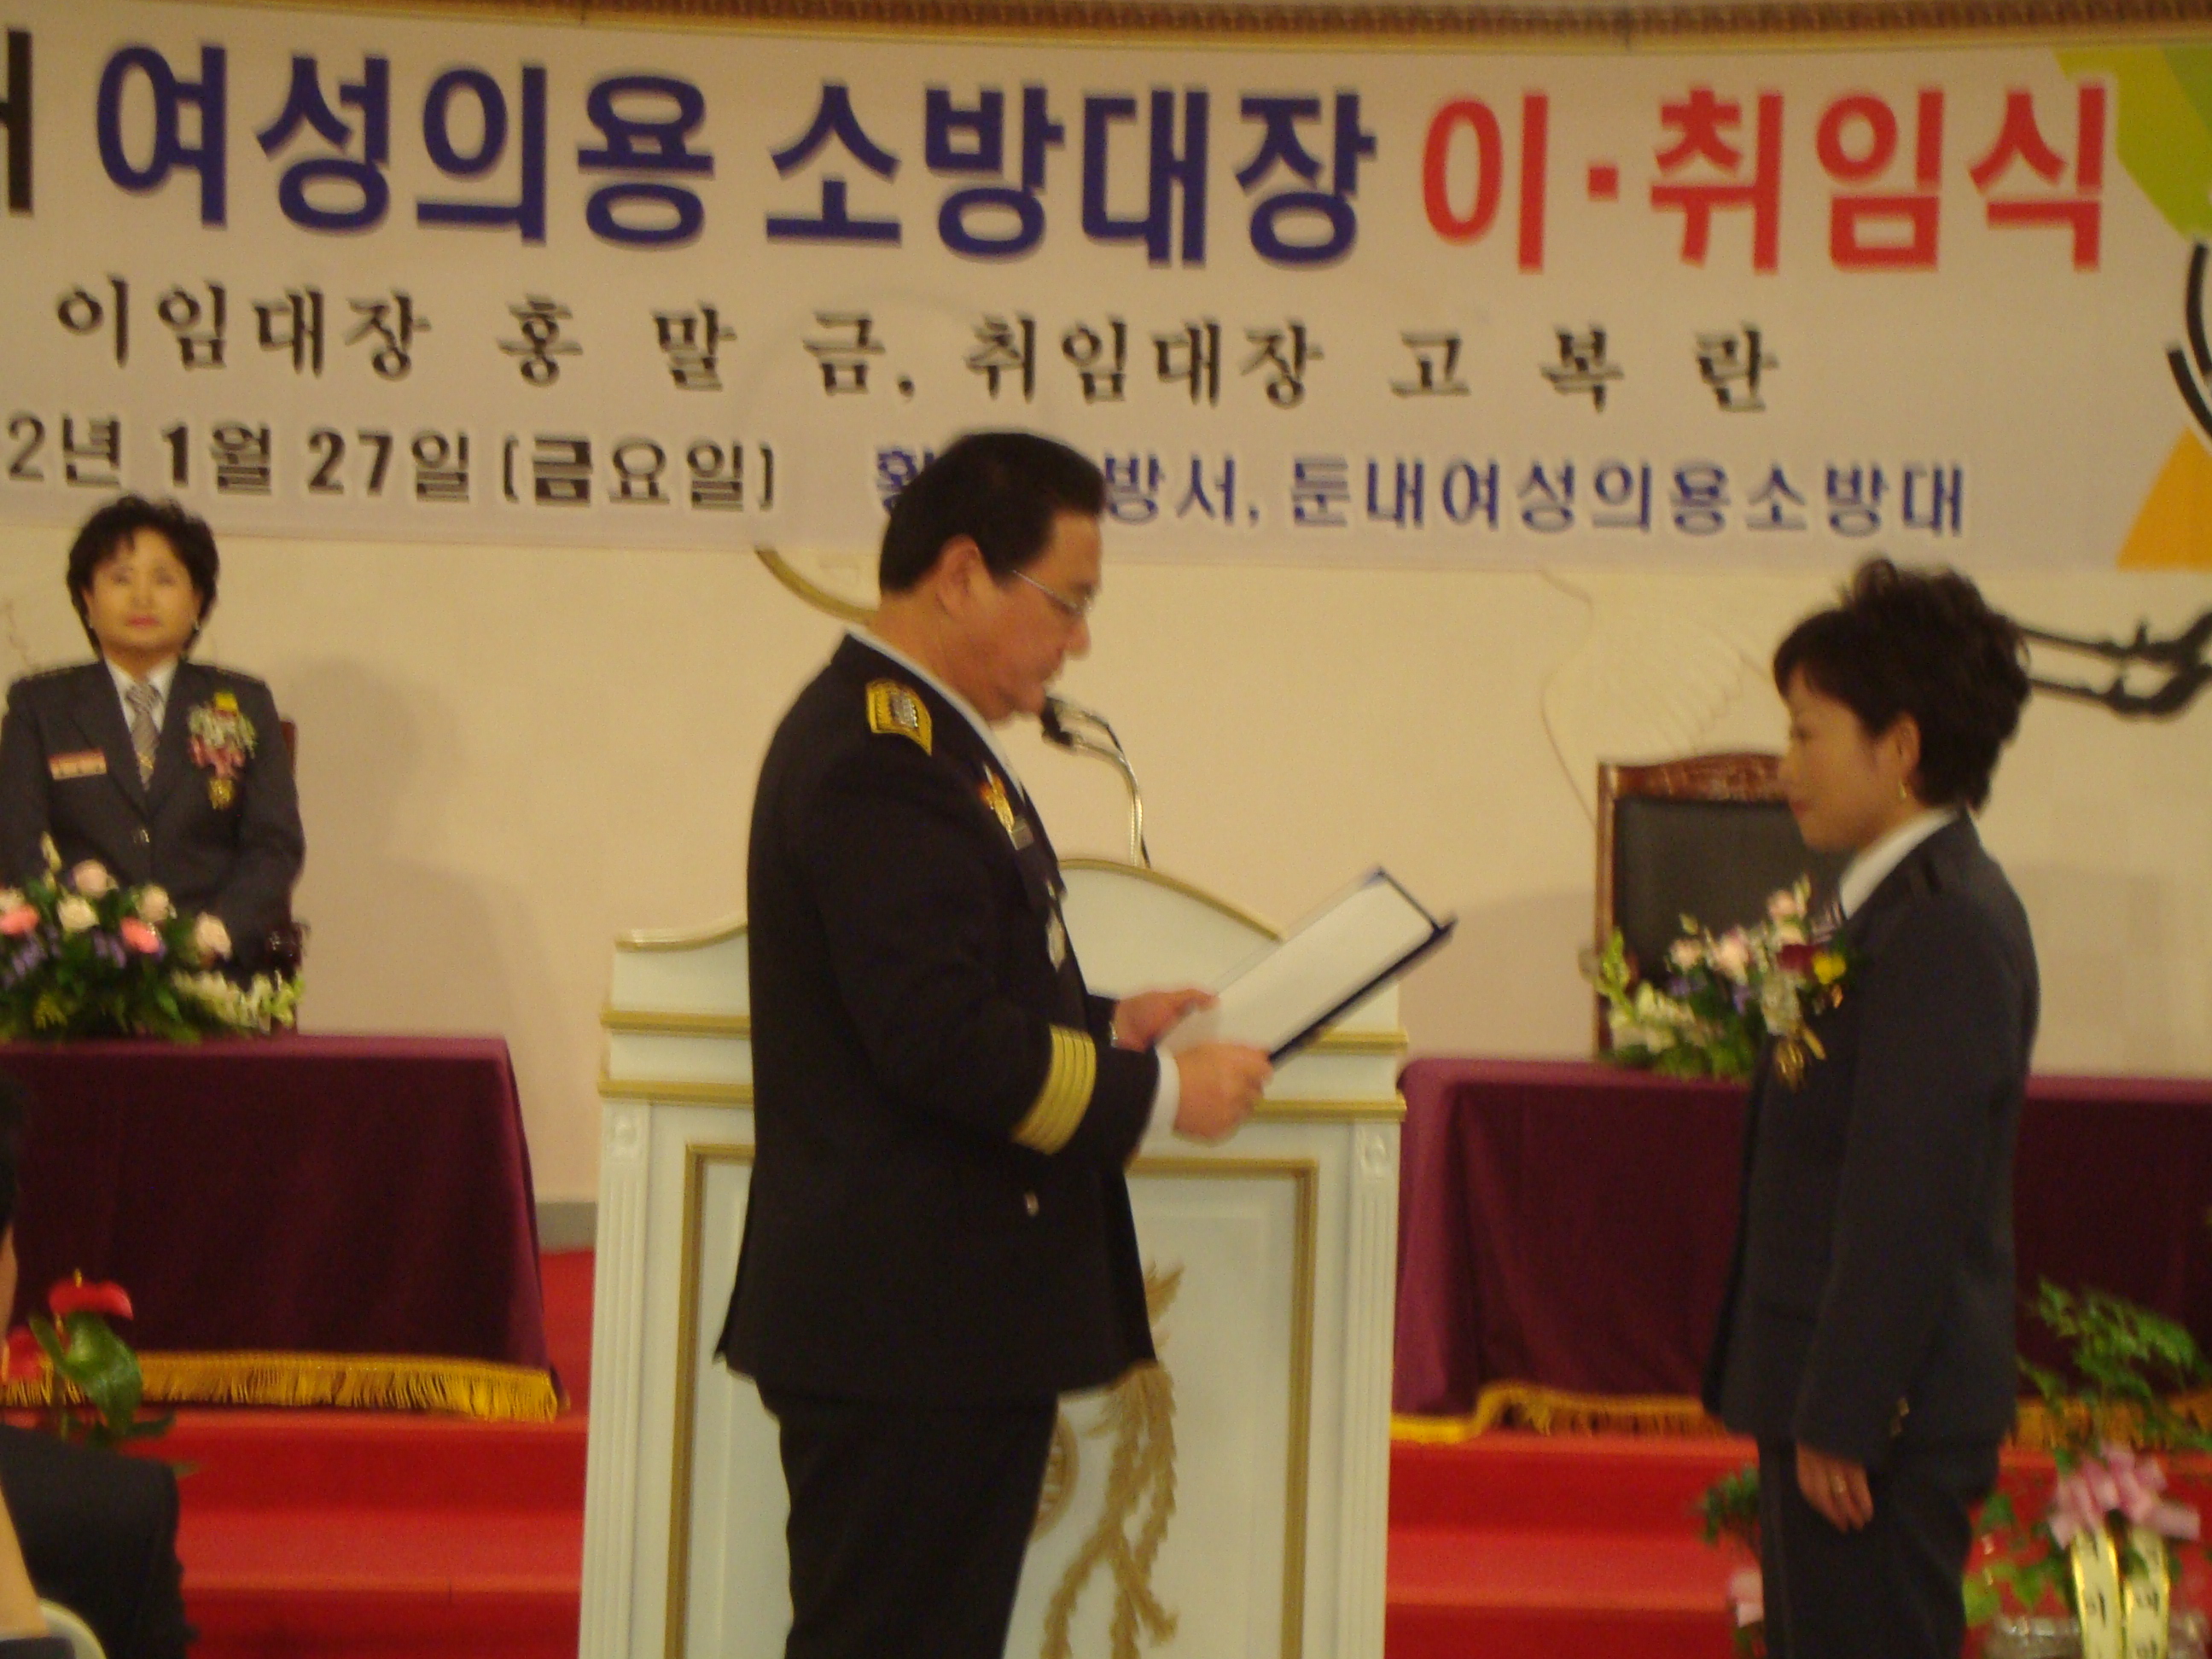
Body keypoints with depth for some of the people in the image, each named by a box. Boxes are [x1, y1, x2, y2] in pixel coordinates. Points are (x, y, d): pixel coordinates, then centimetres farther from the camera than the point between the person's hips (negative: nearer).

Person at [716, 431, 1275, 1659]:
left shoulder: (911, 739, 17)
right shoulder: (880, 758, -18)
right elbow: (941, 1040, -25)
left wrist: (1103, 1027, 10)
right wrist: (1155, 1092, -15)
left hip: (952, 1317, 11)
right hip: (909, 1322, -11)